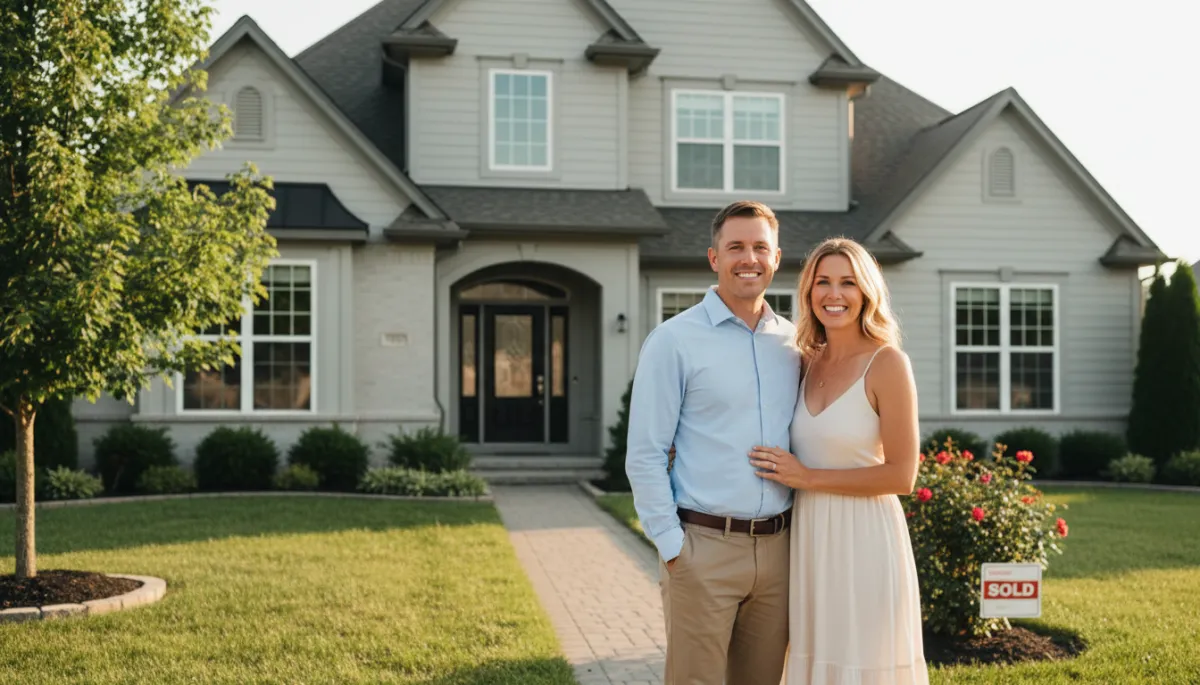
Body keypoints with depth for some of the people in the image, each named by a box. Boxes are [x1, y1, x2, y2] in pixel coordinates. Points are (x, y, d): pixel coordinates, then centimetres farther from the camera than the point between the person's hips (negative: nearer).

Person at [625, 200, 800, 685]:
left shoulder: (794, 342, 11)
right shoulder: (674, 341, -3)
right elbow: (645, 456, -6)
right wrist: (673, 547, -10)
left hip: (777, 548, 5)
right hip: (705, 549, -4)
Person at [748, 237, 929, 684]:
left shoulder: (887, 363, -11)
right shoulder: (809, 363, 8)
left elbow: (901, 476, -14)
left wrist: (808, 477, -13)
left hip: (863, 539, -6)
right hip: (810, 538, 6)